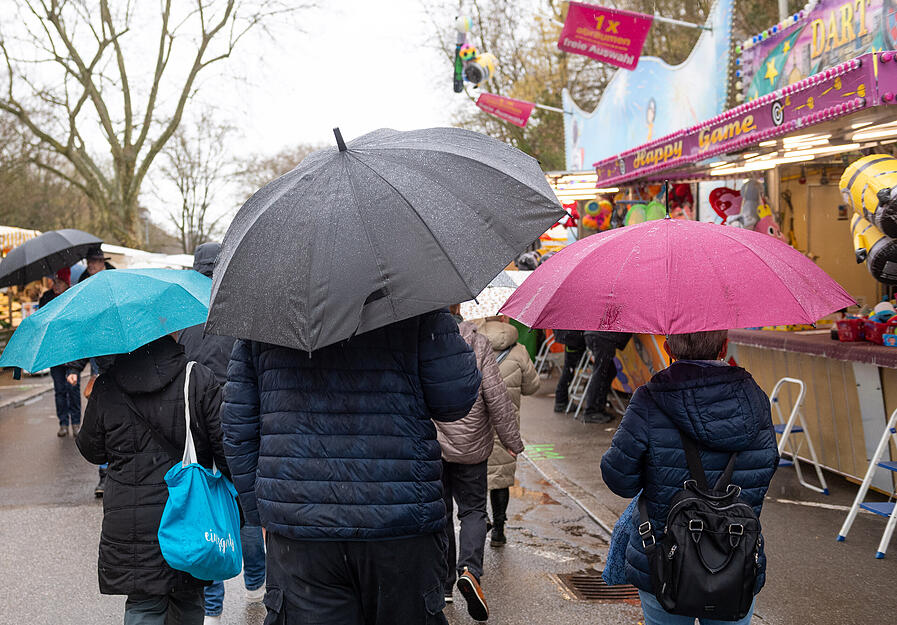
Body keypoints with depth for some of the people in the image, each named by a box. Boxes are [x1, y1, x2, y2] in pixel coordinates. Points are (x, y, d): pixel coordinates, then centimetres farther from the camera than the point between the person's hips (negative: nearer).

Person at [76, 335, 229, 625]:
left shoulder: (105, 389, -3)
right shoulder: (200, 379, -9)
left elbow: (92, 451, 10)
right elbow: (227, 446, -9)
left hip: (129, 522, 0)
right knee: (188, 601, 17)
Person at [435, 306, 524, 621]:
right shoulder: (478, 343, -8)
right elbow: (497, 397, -8)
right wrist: (512, 440, 2)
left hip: (427, 447, 1)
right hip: (469, 446, -1)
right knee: (473, 510, 11)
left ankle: (443, 584, 18)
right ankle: (470, 570, -11)